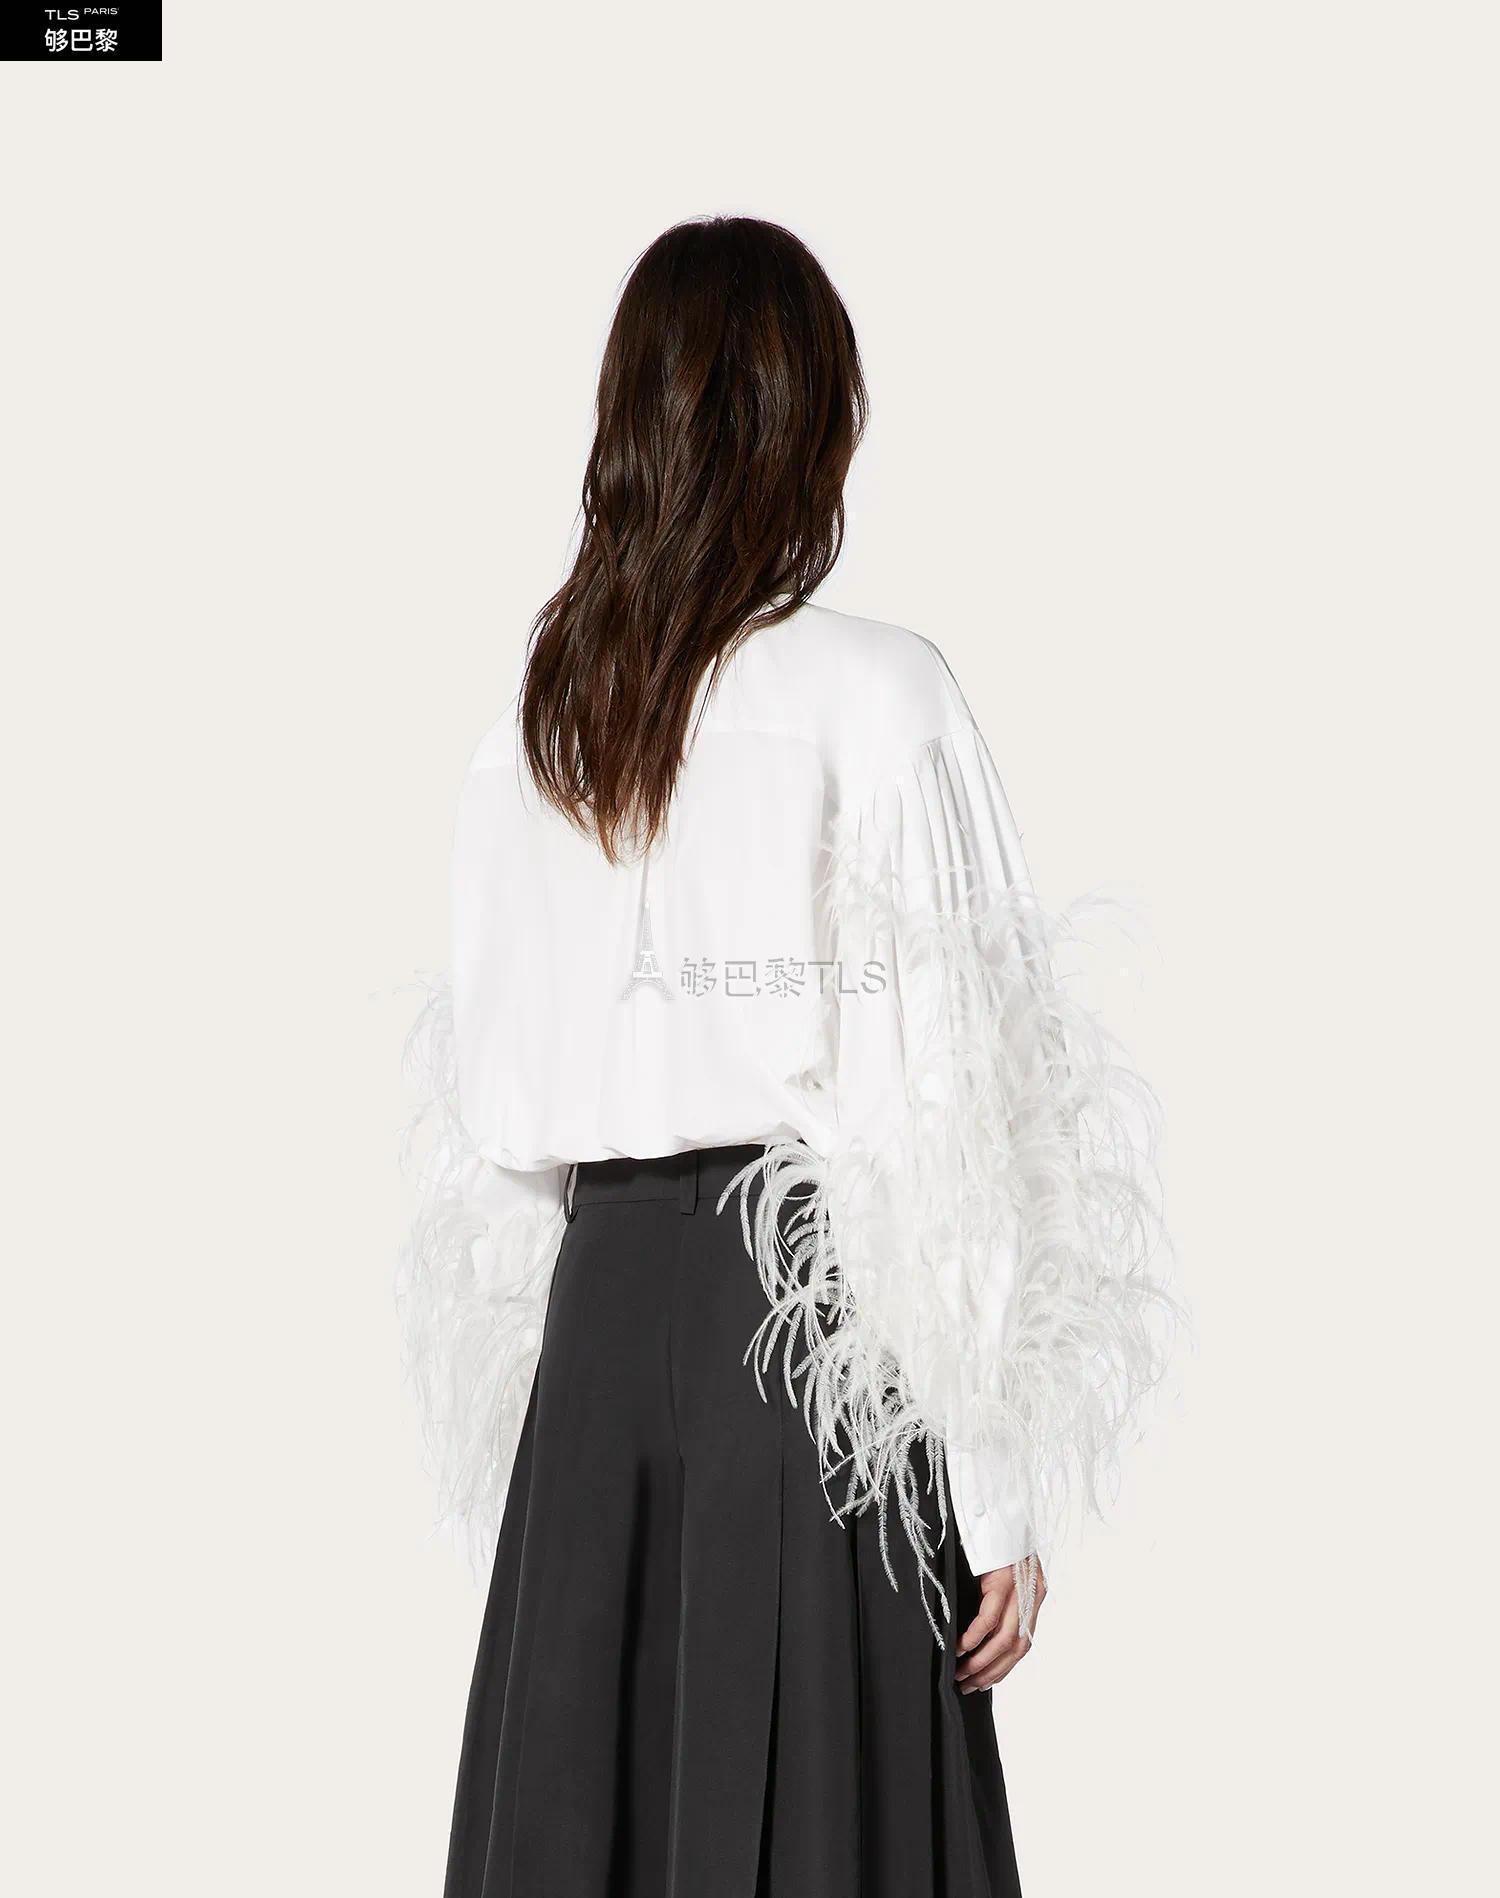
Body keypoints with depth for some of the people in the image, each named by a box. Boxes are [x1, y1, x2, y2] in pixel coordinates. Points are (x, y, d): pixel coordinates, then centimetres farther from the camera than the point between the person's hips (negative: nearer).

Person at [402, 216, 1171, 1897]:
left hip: (602, 1305, 5)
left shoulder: (537, 717, 7)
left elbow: (496, 1118, 9)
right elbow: (954, 1110, -11)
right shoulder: (876, 694, -8)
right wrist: (1005, 1488, -7)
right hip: (813, 1316, -5)